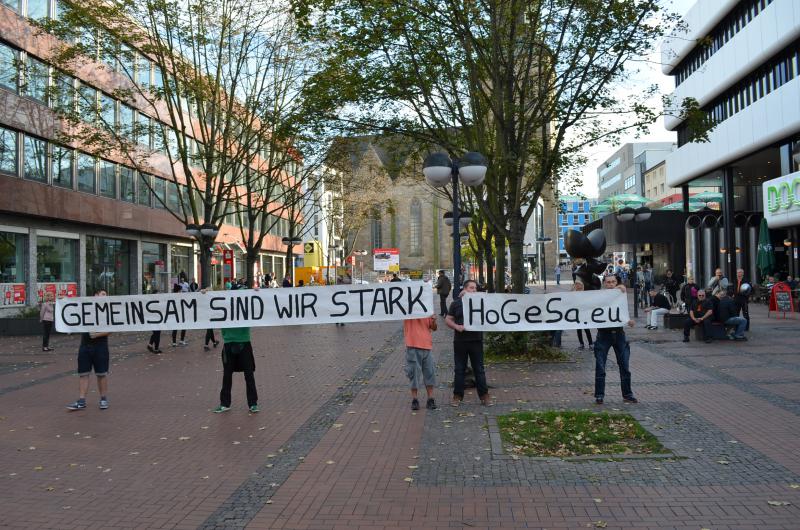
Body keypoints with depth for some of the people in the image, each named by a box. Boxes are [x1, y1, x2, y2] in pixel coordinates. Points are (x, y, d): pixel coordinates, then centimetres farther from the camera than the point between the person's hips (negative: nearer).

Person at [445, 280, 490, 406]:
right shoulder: (456, 303, 6)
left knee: (479, 369, 6)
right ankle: (457, 396, 16)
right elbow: (448, 320, 4)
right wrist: (457, 327, -12)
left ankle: (484, 395, 16)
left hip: (476, 340, 0)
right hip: (460, 341, 0)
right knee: (459, 369, 7)